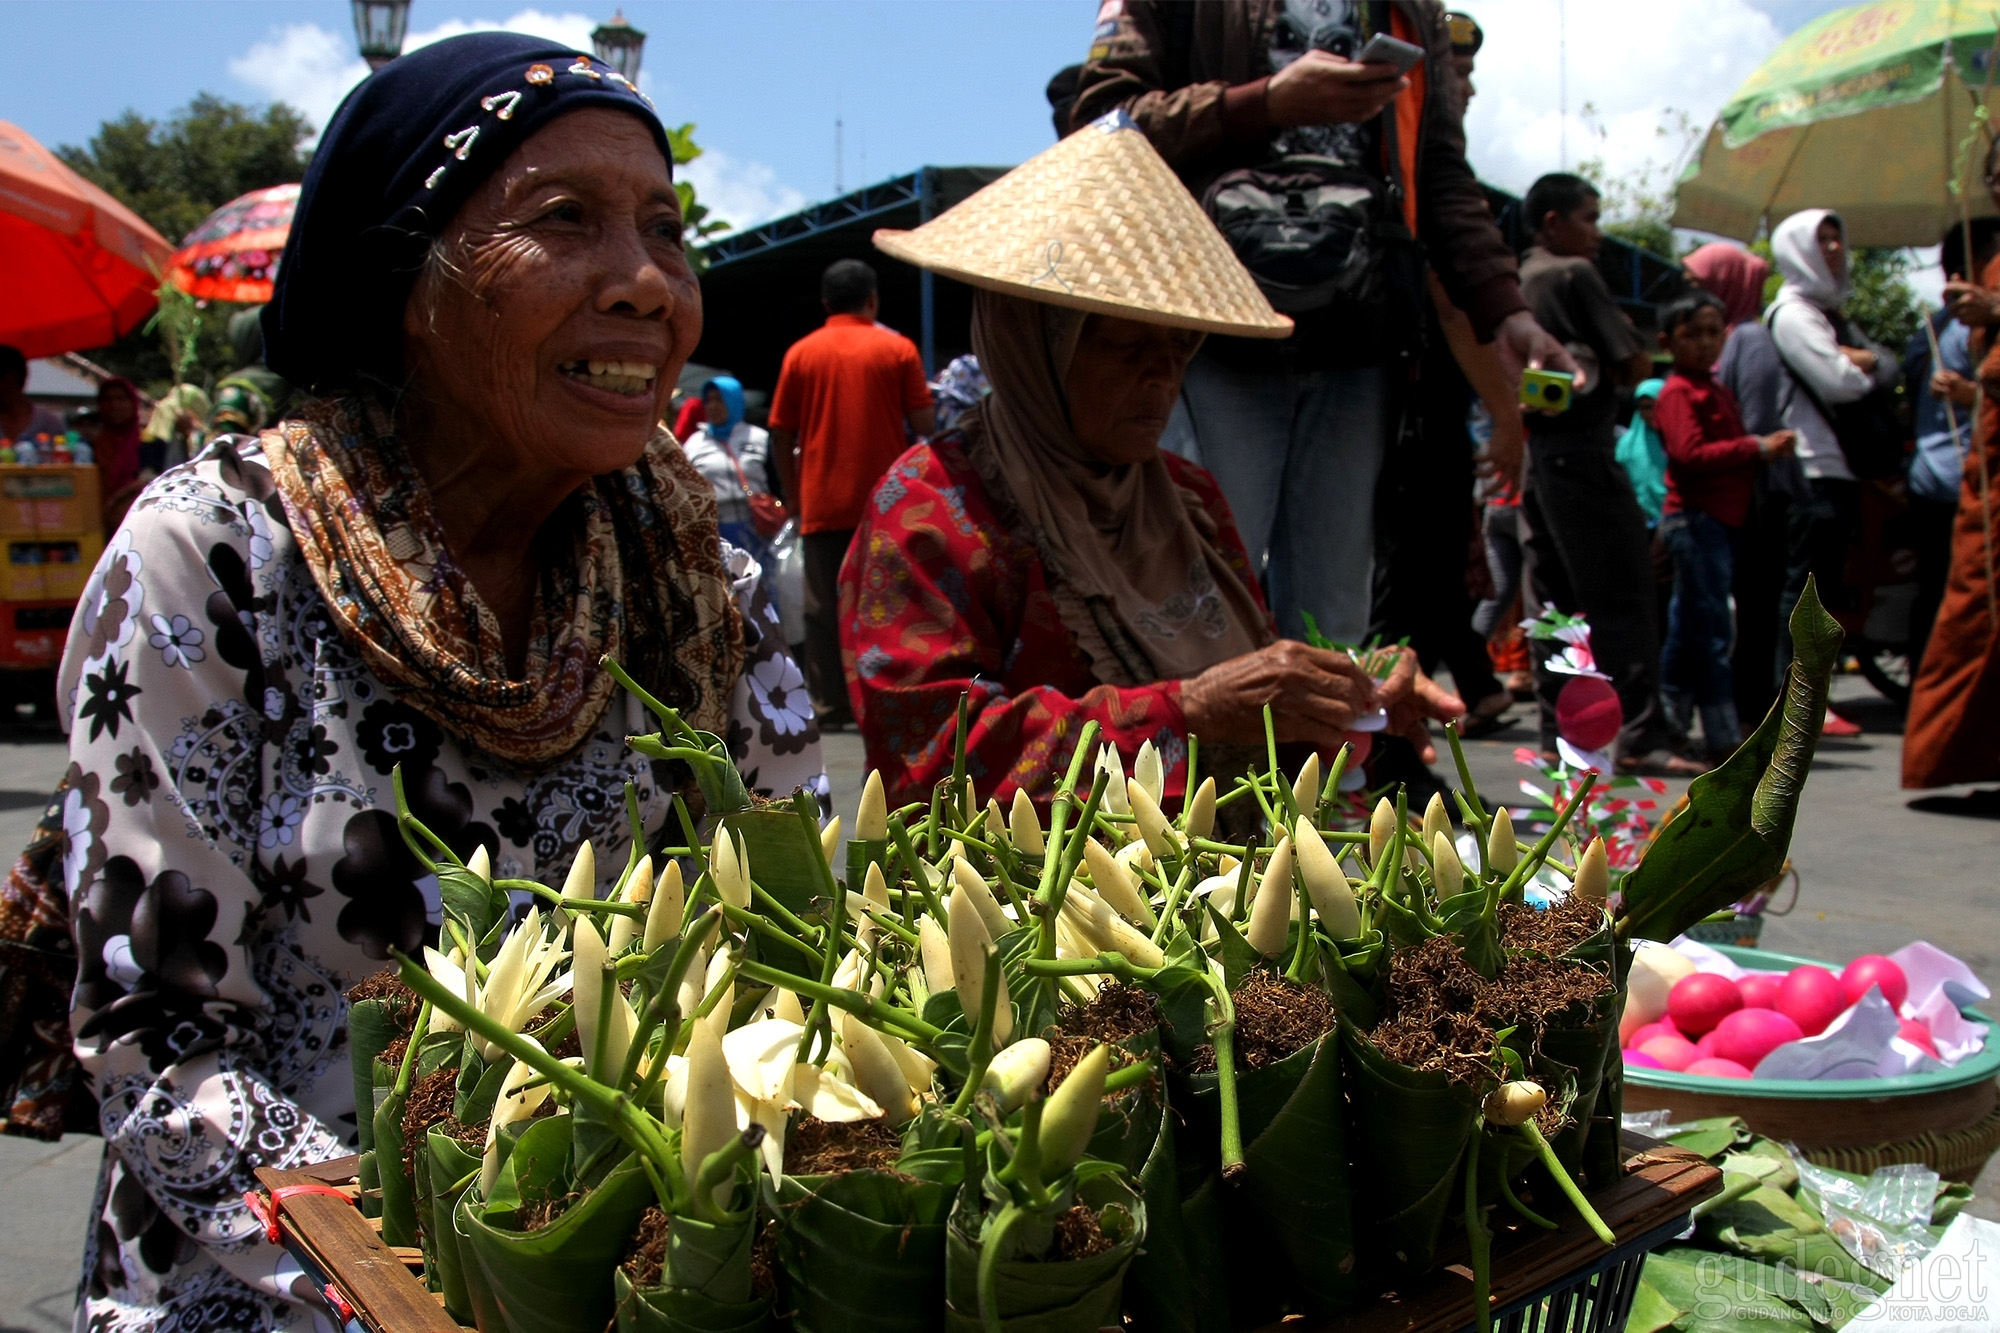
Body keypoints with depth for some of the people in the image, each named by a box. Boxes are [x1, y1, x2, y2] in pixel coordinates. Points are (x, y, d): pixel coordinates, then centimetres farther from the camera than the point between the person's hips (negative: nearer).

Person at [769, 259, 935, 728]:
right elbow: (924, 425, -4)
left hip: (822, 505, 1)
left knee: (824, 610, 6)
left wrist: (794, 493, 14)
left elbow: (781, 434, 4)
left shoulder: (801, 353, 5)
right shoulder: (897, 349, 1)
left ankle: (830, 706, 6)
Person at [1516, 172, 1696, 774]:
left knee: (1554, 597, 9)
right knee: (1621, 599, -9)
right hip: (1581, 448, -8)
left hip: (1532, 448, 8)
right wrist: (1613, 367, 10)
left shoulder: (1513, 283, 18)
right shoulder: (1575, 275, -6)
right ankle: (1642, 736, -11)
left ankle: (1558, 730, 11)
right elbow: (1637, 364, -10)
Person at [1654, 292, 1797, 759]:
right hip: (1694, 518, -9)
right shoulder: (1678, 392, -8)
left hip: (1720, 517, 9)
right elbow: (1690, 454, -21)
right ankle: (1724, 737, -10)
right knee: (1709, 630, -10)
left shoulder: (1716, 388, 20)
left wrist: (1768, 446, 7)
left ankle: (1672, 727, 18)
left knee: (1688, 632, 12)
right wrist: (1756, 446, -20)